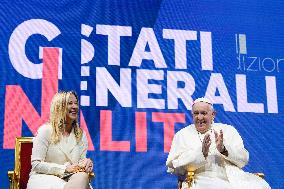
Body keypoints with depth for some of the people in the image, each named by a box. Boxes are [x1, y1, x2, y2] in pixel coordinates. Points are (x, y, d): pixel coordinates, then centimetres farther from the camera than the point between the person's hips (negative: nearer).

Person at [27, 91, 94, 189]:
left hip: (68, 180, 5)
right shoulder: (46, 130, -2)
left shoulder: (81, 135, 12)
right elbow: (36, 164, -7)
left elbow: (82, 160, 14)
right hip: (43, 178, -5)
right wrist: (65, 168, -16)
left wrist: (86, 163, -12)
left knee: (83, 176, -31)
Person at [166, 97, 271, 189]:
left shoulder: (228, 130, 19)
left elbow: (244, 159, 9)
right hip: (202, 180, -3)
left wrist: (224, 149, -10)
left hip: (233, 178, 3)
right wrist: (202, 153, -14)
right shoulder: (182, 135, 13)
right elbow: (174, 167, -1)